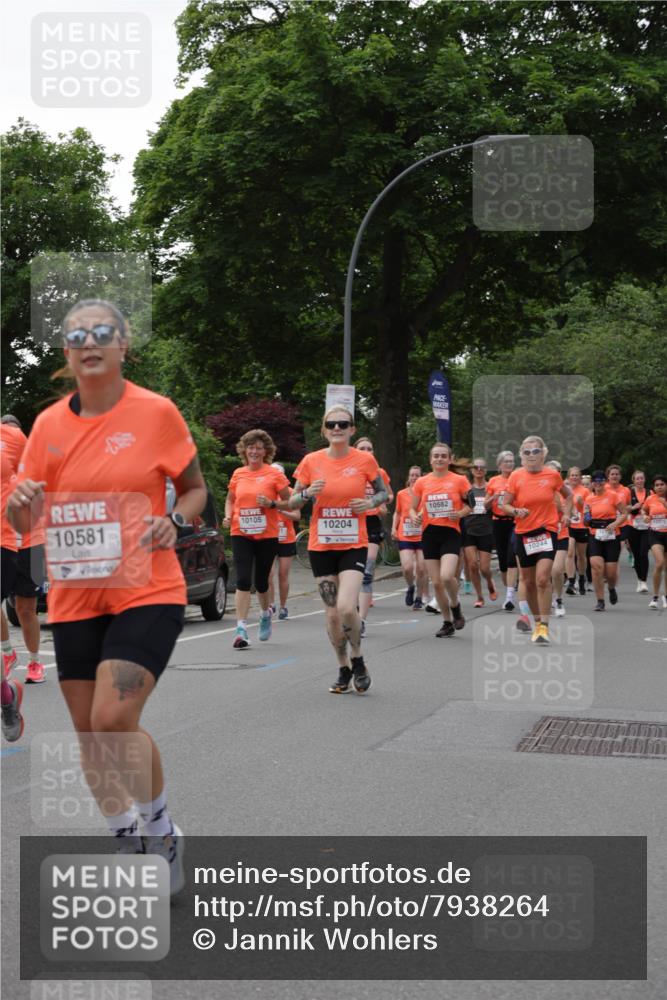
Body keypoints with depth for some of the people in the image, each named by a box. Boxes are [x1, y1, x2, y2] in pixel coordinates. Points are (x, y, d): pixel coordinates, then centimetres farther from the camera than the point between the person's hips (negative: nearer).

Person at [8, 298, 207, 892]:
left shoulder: (156, 412, -5)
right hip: (74, 598, 5)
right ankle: (131, 847, 31)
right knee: (90, 735, 9)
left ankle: (162, 832, 5)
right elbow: (23, 521, 10)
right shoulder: (48, 424, 5)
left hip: (147, 592, -4)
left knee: (114, 720, -19)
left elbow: (195, 489, 7)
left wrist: (174, 521, -14)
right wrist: (21, 503, -14)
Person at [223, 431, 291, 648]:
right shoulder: (238, 474, 6)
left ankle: (265, 613, 40)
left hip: (267, 535, -1)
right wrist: (228, 516, 1)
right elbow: (230, 499, 20)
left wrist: (272, 504, -16)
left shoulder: (274, 474, -2)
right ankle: (241, 629, -11)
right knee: (243, 580, -10)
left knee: (261, 581, 10)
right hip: (241, 534, 1)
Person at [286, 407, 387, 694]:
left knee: (346, 607, -17)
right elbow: (291, 503, 6)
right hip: (321, 546, 2)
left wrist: (371, 502, -10)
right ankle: (344, 669, 24)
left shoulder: (365, 460, -4)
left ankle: (357, 660, 9)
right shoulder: (311, 461, -1)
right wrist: (307, 493, -15)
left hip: (354, 545, -2)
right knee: (332, 613, 5)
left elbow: (383, 492, 11)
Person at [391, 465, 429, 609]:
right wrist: (394, 528, 5)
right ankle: (410, 587, 18)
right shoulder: (401, 494, 4)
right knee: (407, 567, -13)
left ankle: (419, 598, 17)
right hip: (405, 537, 1)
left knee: (421, 569, 0)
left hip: (422, 537, -1)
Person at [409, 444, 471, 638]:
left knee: (446, 576, -22)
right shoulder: (422, 482, 5)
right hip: (429, 534, 3)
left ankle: (455, 606, 8)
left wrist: (461, 513, -12)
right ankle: (448, 622, 19)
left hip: (450, 533, -3)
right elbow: (412, 508, 13)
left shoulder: (459, 480, -1)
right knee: (436, 582, 4)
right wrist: (415, 517, -9)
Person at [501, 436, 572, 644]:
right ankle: (537, 622, 28)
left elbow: (568, 495, 17)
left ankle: (544, 627, -13)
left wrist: (566, 514, 5)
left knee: (543, 578, -17)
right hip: (523, 533, 2)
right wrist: (516, 511, -19)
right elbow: (505, 505, 0)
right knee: (528, 582, 10)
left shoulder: (553, 474, -2)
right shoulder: (516, 476, -3)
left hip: (547, 531, -2)